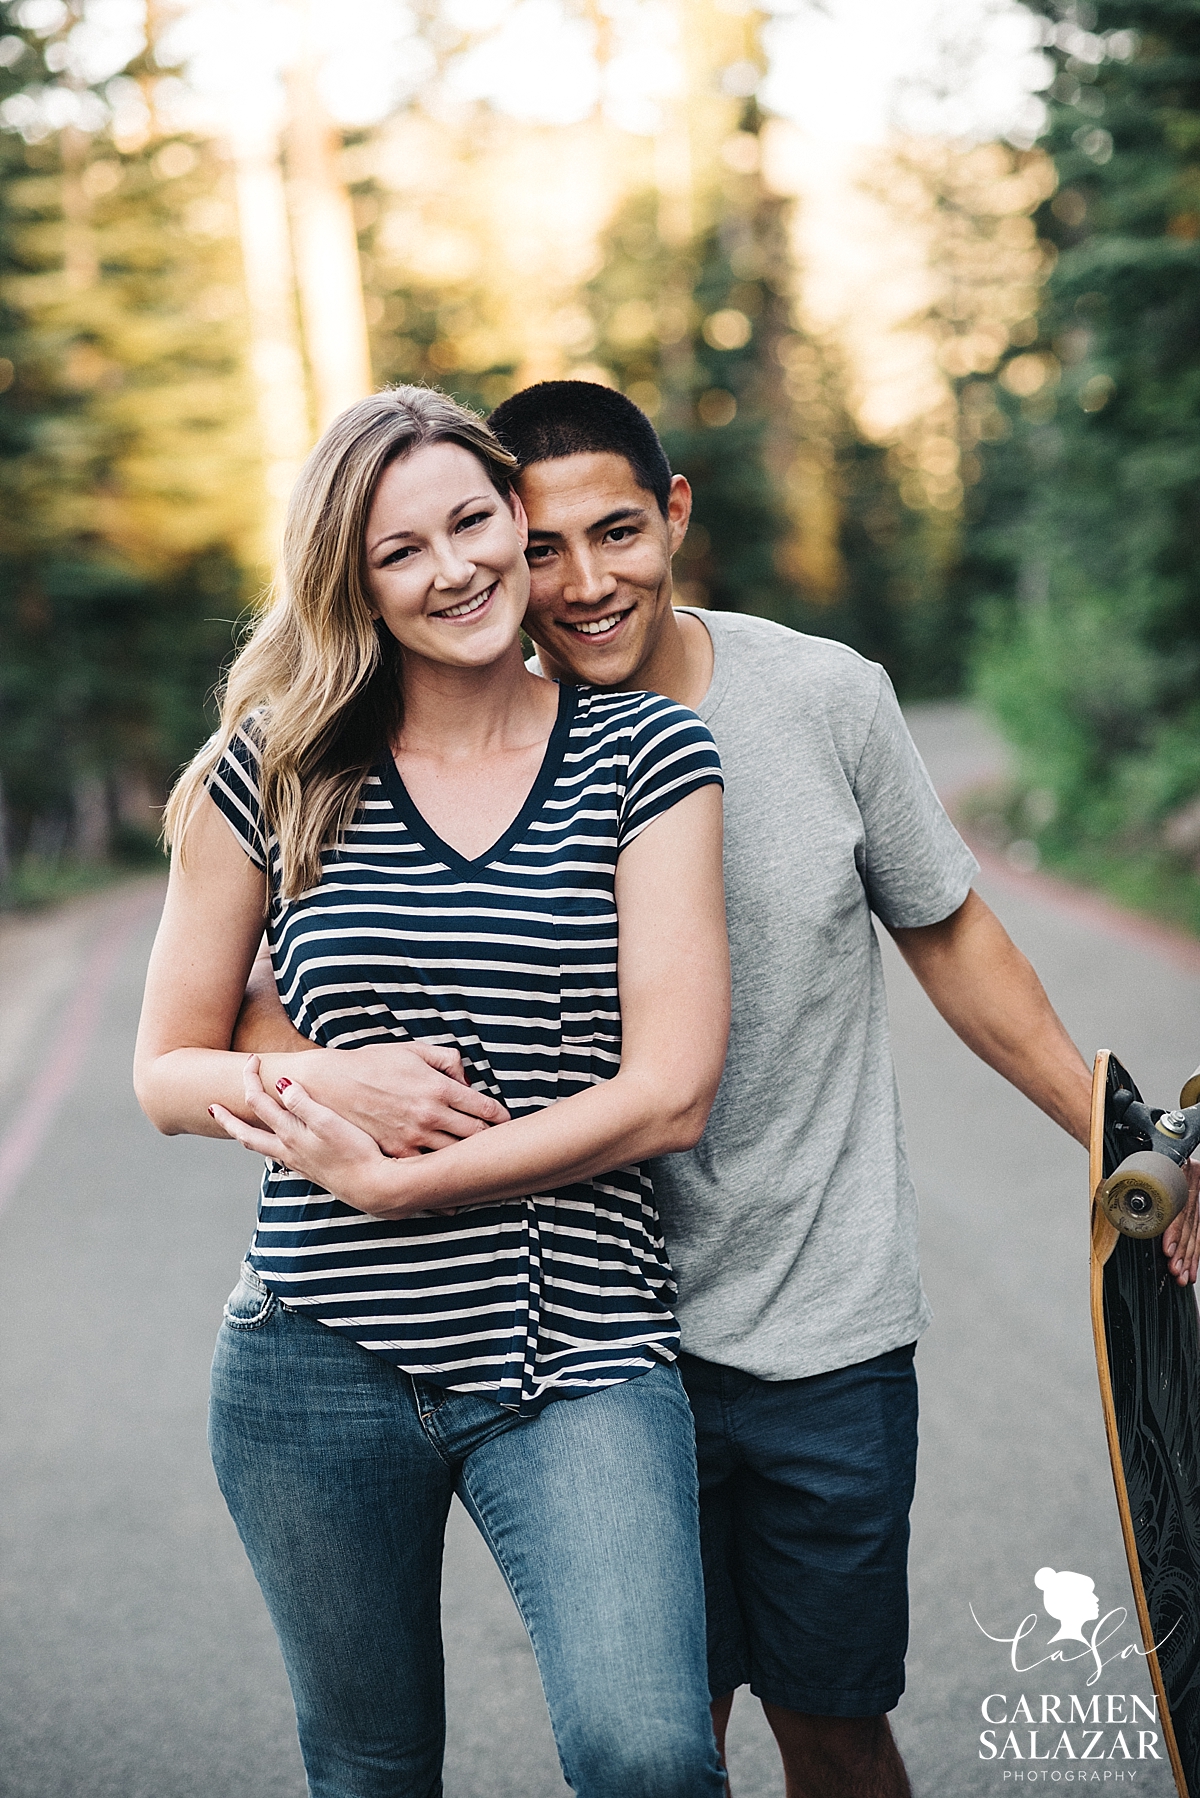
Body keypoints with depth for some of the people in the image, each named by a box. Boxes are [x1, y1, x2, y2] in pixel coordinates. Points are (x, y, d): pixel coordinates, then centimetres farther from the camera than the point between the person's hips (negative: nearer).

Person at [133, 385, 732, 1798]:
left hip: (578, 1358, -1)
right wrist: (320, 1083, -13)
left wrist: (385, 1179, -11)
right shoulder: (273, 773, 2)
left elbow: (669, 1092, -7)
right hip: (319, 1361, 2)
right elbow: (167, 1070, 8)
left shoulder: (644, 755, 0)